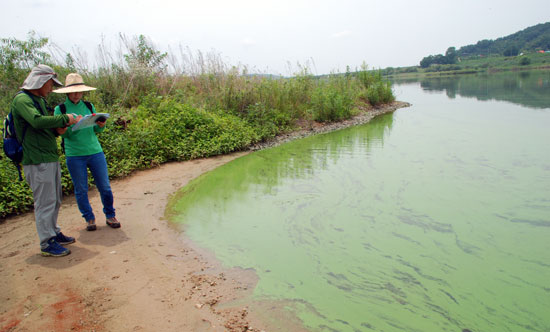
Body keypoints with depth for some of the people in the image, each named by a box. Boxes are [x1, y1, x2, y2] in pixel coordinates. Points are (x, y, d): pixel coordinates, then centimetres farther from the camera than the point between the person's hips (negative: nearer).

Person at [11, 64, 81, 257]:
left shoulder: (40, 100, 19)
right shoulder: (21, 100, -10)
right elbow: (37, 121, -28)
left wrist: (60, 128, 4)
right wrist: (65, 118, -18)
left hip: (51, 158, 9)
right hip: (37, 161, -9)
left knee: (55, 201, 17)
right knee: (45, 202, -4)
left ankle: (53, 232, 30)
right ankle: (47, 243, 5)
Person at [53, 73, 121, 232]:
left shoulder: (89, 106, 8)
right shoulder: (61, 109, 1)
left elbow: (97, 129, 10)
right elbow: (64, 133, -3)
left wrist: (101, 125, -12)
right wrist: (65, 130, -26)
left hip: (95, 152, 2)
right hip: (74, 155, -2)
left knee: (104, 187, 3)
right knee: (81, 190, 7)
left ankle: (110, 216, 18)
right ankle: (89, 218, 22)